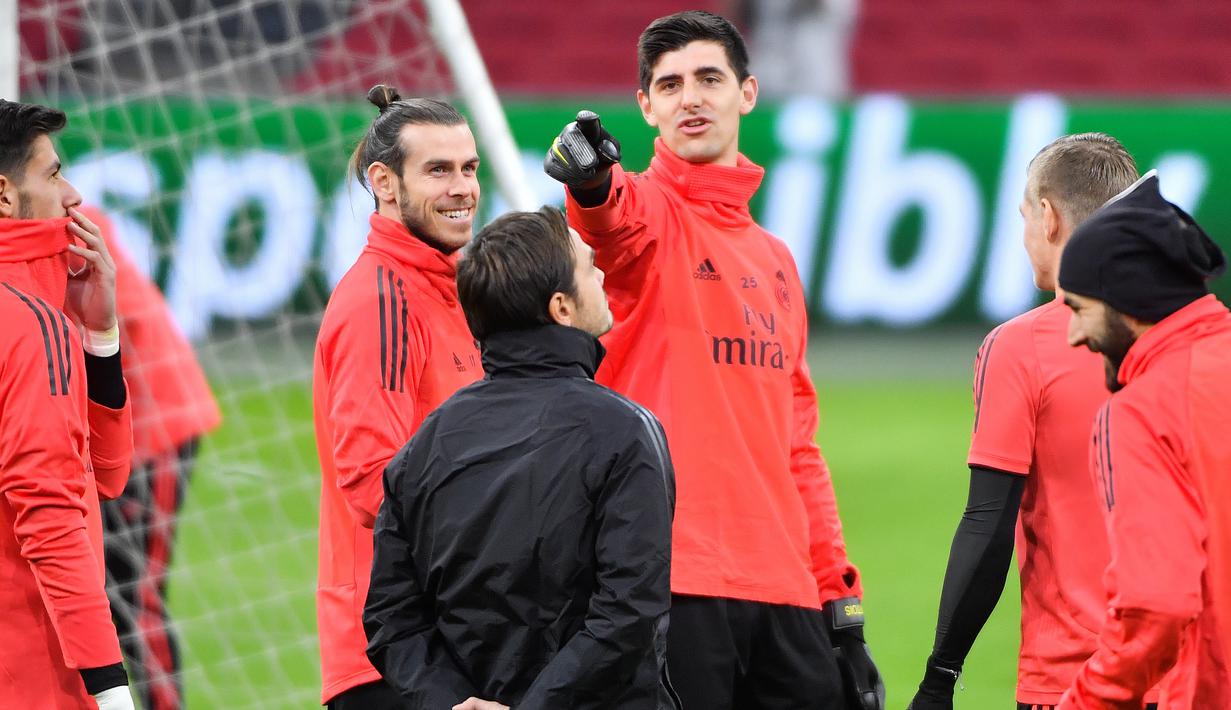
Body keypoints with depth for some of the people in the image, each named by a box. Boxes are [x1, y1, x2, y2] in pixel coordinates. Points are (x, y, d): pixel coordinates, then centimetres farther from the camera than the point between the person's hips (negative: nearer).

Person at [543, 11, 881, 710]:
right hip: (676, 581, -6)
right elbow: (615, 216, -25)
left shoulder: (774, 259, 21)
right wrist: (591, 180, -49)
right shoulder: (648, 212, 2)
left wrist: (843, 609, 16)